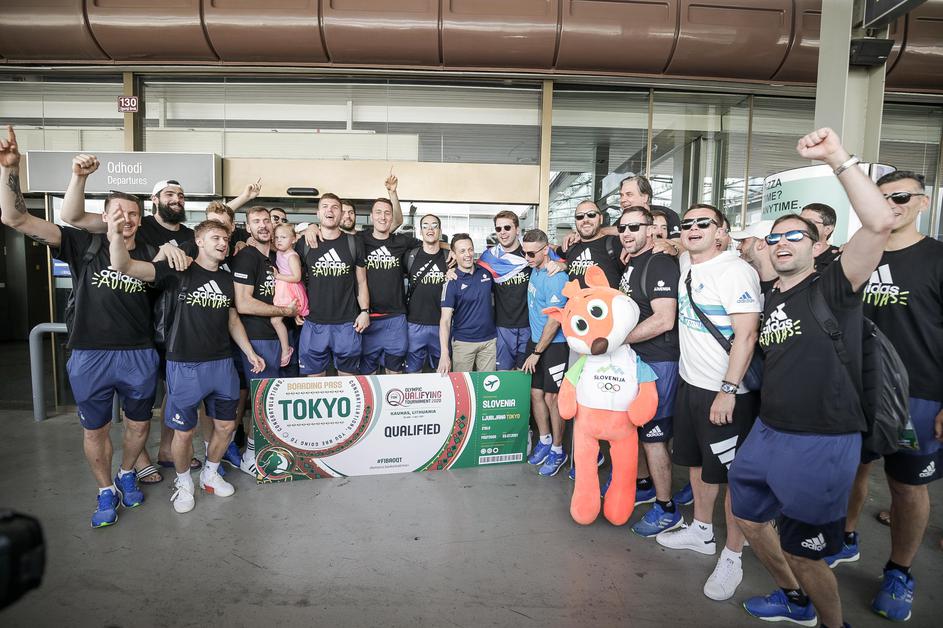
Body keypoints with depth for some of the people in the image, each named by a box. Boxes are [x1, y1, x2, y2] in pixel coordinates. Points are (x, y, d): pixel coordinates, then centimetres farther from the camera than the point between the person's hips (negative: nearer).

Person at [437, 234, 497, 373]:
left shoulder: (486, 272, 1)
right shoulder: (451, 282, -9)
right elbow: (445, 320, -14)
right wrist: (444, 354, -24)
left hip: (490, 340, 3)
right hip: (463, 342, -3)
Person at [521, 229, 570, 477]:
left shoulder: (556, 278, -21)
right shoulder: (535, 269, 3)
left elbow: (554, 321, -19)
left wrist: (537, 353, -12)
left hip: (554, 345, -7)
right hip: (535, 340, 8)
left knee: (551, 397, 0)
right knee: (536, 393, 12)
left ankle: (558, 450, 16)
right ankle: (544, 440, 29)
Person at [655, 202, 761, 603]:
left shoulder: (736, 271, -16)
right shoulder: (686, 264, 7)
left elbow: (746, 335, -20)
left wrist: (728, 390, -23)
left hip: (727, 392, -8)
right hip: (690, 382, 8)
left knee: (733, 475, 4)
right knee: (697, 461, 19)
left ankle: (732, 557, 18)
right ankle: (701, 531, 37)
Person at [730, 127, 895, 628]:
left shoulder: (833, 287, -11)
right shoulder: (769, 300, 10)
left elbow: (879, 223, -28)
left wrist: (837, 158, -30)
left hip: (821, 443, -8)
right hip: (767, 431, 8)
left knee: (801, 552, 5)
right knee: (746, 517, 21)